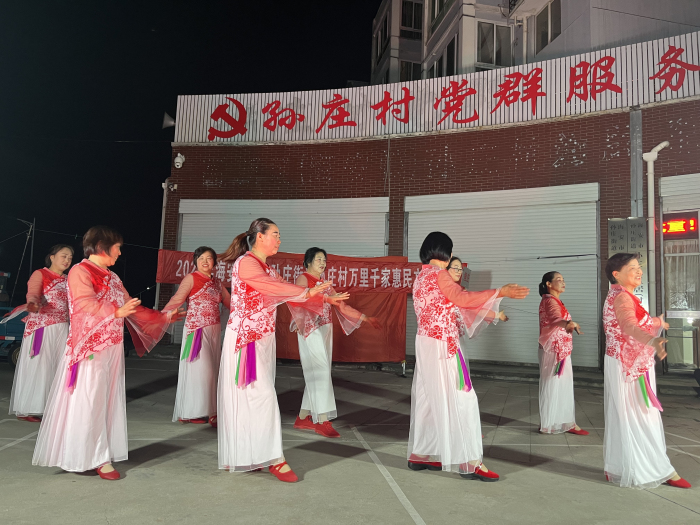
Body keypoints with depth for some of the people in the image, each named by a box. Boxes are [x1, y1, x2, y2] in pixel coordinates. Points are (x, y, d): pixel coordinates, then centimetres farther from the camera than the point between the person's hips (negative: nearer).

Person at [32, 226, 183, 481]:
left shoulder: (112, 278, 16)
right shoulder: (80, 272, -6)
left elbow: (132, 309, 21)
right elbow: (85, 304, -21)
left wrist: (164, 316, 22)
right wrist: (117, 312, -36)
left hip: (112, 349, 8)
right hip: (89, 349, -8)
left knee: (108, 401, 8)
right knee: (87, 402, -2)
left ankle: (101, 455, 15)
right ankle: (95, 457, 5)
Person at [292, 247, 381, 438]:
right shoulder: (303, 278, -1)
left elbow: (342, 306, 19)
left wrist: (365, 318, 13)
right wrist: (328, 298, -40)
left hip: (325, 331, 7)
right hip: (310, 331, -7)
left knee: (315, 374, 7)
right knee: (320, 372, -13)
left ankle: (303, 417, 14)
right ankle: (323, 421, -12)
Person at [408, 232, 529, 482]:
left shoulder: (421, 276, 16)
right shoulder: (438, 273, -12)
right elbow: (461, 298, -27)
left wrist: (487, 313, 22)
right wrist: (501, 292, -28)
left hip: (426, 342, 9)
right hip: (442, 344, -9)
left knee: (428, 397, 13)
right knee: (458, 399, -4)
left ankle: (419, 454, 20)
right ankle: (469, 461, 0)